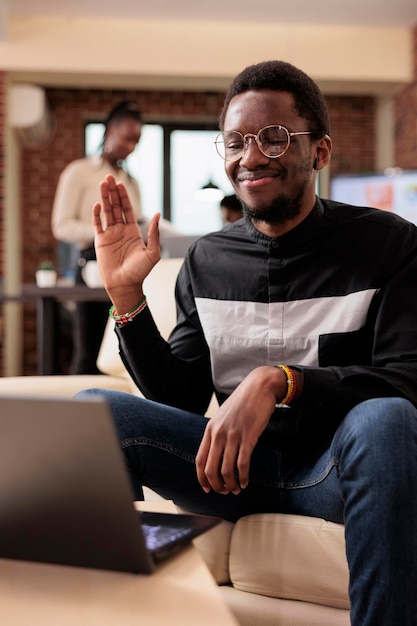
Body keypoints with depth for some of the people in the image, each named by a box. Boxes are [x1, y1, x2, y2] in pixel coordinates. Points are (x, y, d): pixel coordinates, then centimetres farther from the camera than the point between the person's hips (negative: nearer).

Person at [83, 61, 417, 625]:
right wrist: (126, 293, -6)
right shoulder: (206, 260, 9)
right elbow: (179, 399, 8)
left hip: (338, 463, -3)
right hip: (237, 466, 3)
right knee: (91, 410, -15)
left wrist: (278, 381, -29)